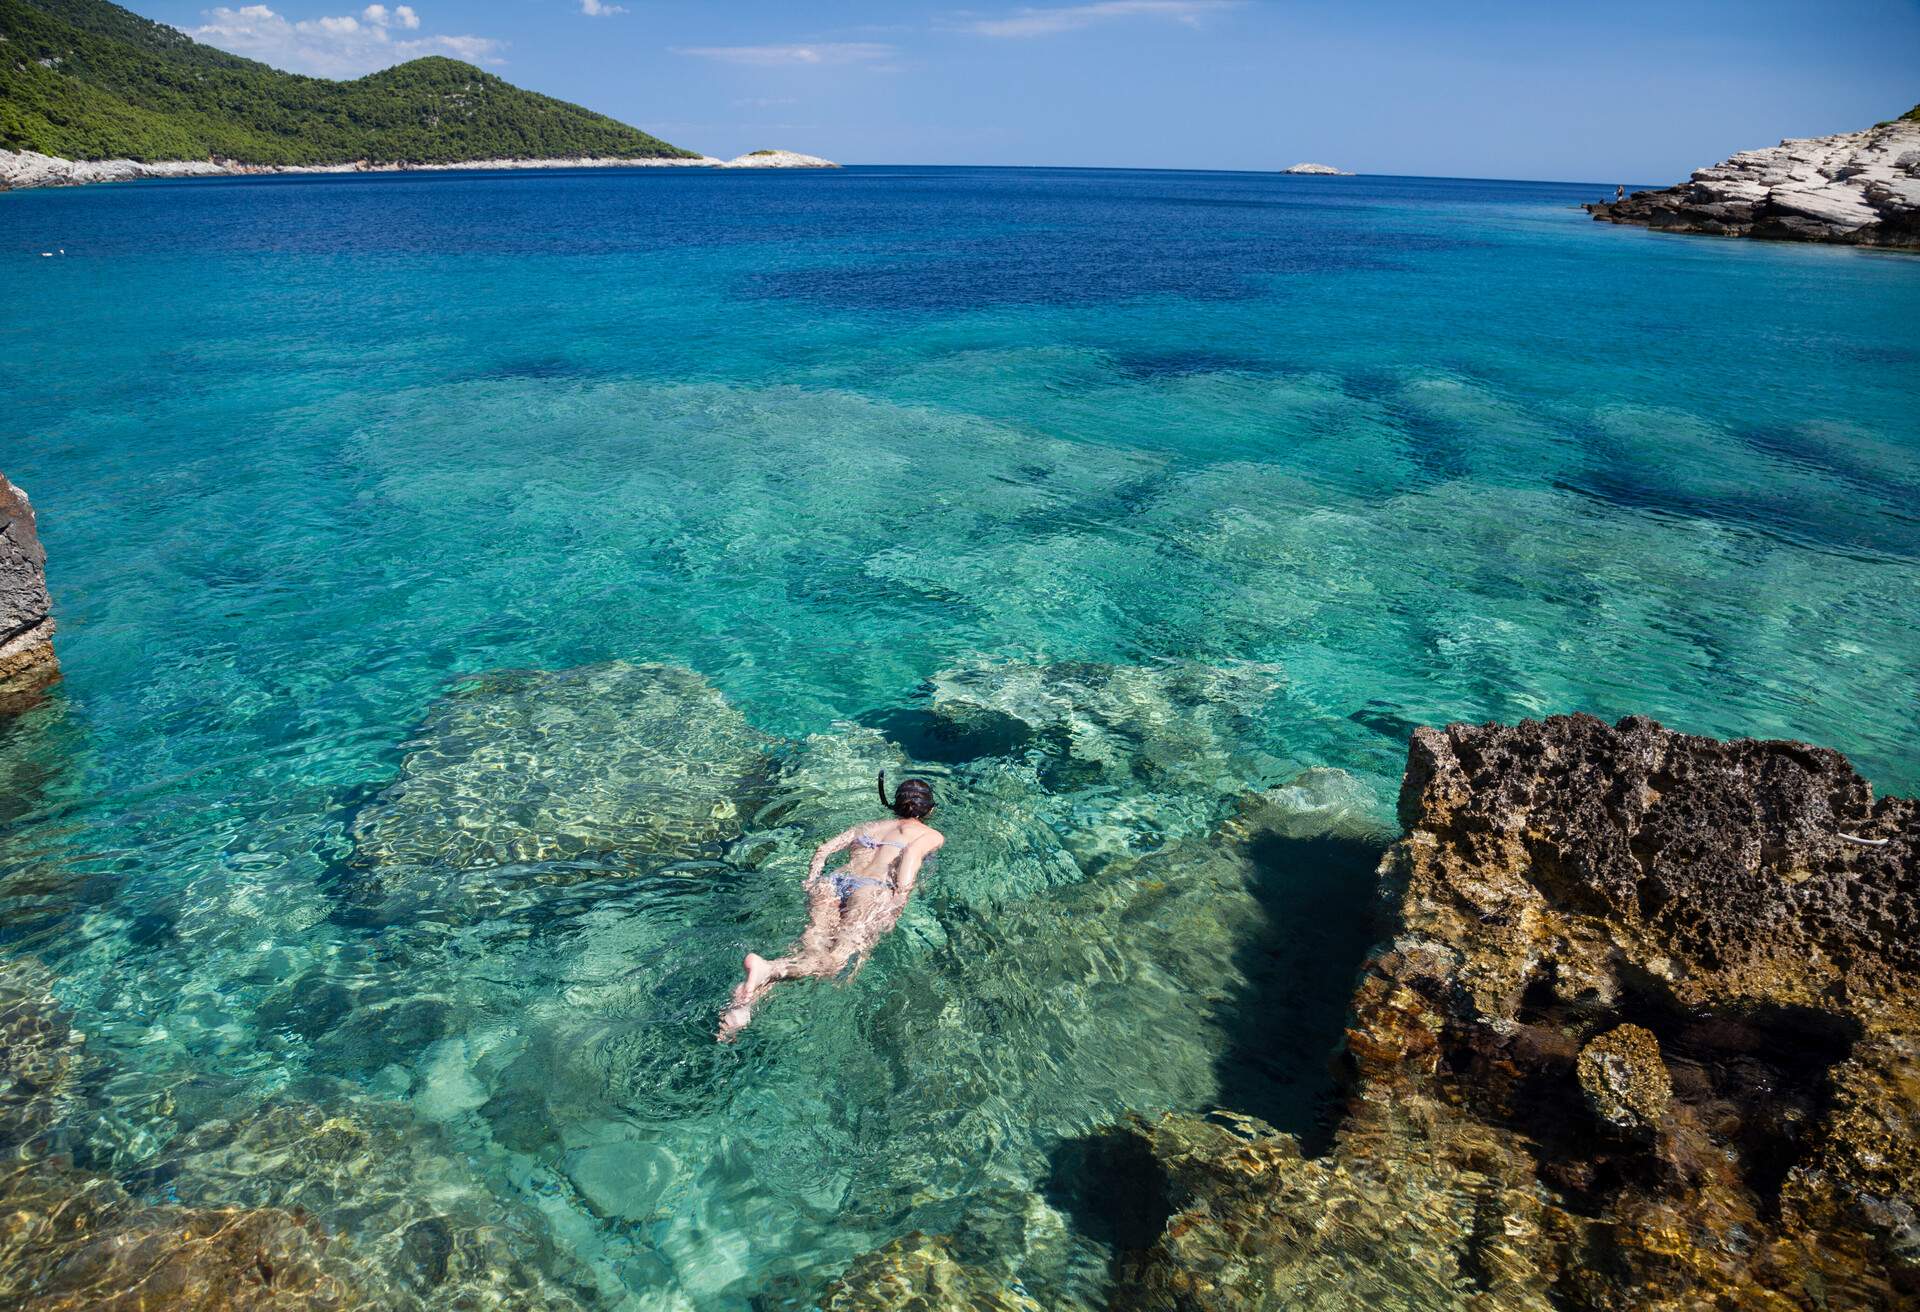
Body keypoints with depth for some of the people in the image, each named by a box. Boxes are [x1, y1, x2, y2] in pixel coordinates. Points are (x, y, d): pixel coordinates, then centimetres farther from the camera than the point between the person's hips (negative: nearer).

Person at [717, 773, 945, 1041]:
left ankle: (747, 999, -46)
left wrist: (811, 884, 16)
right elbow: (912, 853, -5)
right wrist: (902, 895, -9)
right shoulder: (932, 835, 20)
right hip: (873, 890, -5)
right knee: (838, 958, -23)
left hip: (833, 881, 5)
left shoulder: (871, 825, 34)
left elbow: (823, 849, 20)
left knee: (810, 949, -17)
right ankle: (769, 969, -52)